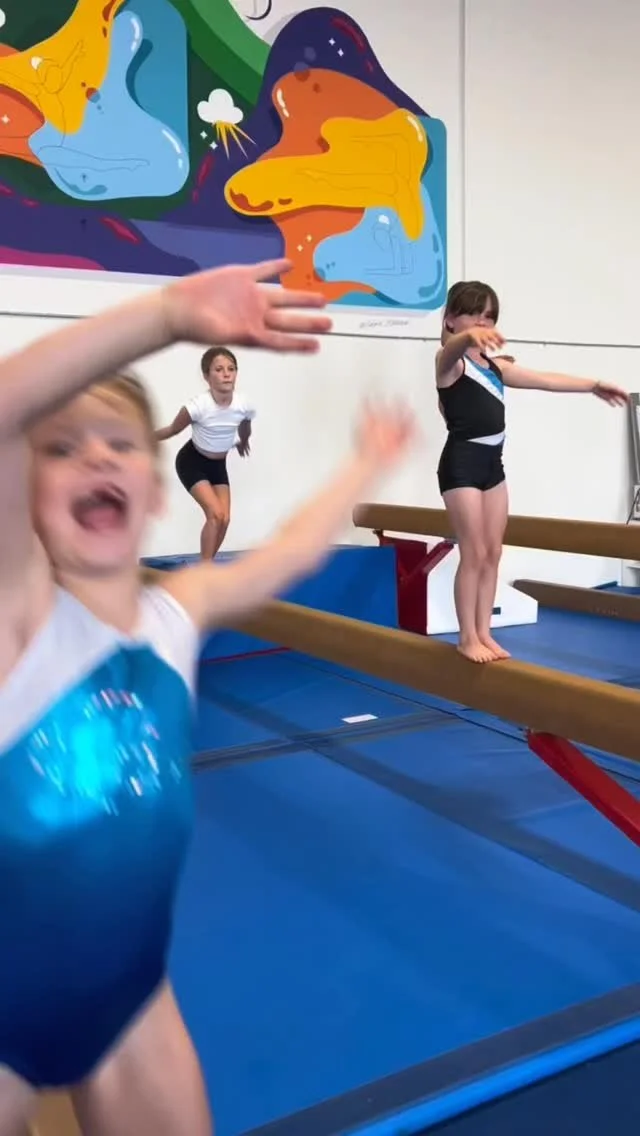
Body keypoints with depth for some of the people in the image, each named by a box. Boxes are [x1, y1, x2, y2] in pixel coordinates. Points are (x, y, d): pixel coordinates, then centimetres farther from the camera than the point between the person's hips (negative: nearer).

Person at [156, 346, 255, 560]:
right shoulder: (198, 406, -31)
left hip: (218, 464, 5)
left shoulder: (244, 406, -20)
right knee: (215, 514, -18)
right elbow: (173, 430, -13)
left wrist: (242, 442, 26)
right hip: (192, 462, -5)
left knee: (224, 519, -1)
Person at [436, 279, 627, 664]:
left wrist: (594, 385, 29)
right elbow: (453, 347, -33)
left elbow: (545, 380, 25)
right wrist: (469, 337, -57)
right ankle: (468, 636, 5)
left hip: (492, 462, 8)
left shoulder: (494, 366, 17)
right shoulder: (450, 362, -7)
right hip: (462, 462, -8)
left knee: (493, 552, 8)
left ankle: (484, 632, 17)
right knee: (474, 553, -6)